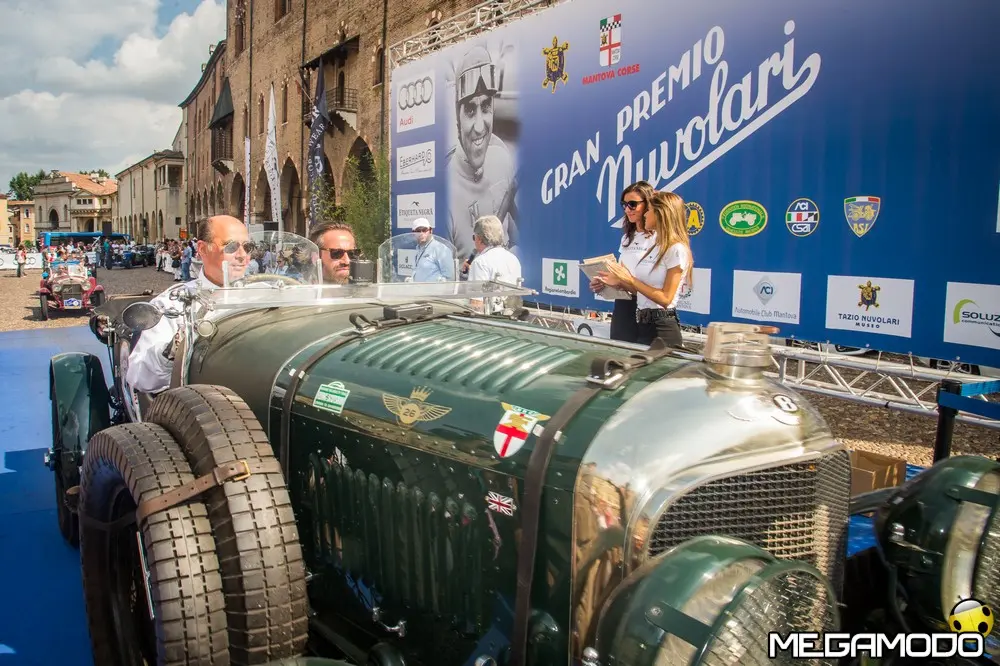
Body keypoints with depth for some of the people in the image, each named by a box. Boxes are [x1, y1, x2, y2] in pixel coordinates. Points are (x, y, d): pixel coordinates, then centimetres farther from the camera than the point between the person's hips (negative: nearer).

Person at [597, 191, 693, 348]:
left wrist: (630, 280, -16)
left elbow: (665, 299, -17)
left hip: (662, 329, -8)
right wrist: (619, 283, 0)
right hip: (643, 325, 8)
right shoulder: (653, 246, 12)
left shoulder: (676, 249, -14)